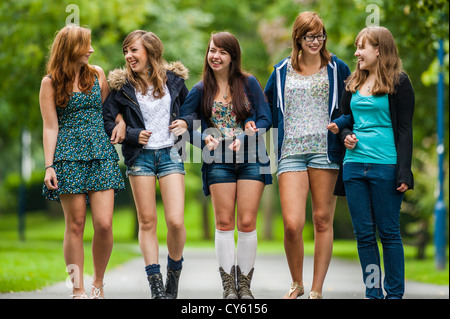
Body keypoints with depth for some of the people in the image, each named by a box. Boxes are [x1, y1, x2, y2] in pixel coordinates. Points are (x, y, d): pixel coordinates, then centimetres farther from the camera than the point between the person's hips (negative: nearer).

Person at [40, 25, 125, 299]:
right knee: (75, 225, -2)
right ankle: (78, 290, 5)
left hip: (101, 154, 3)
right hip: (69, 158, -2)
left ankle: (98, 283, 11)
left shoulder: (96, 74, 12)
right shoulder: (51, 83, 2)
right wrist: (49, 166, -6)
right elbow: (50, 128, 0)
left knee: (104, 224, -8)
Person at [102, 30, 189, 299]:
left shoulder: (174, 79, 4)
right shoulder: (122, 86, 0)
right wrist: (131, 134, -9)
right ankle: (156, 284, 3)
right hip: (140, 156, 0)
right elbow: (106, 119, 2)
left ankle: (174, 277, 13)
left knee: (176, 221, -9)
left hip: (170, 153, 0)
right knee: (147, 221, -1)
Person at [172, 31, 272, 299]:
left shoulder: (249, 83, 4)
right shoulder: (201, 90, 6)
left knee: (247, 223, -3)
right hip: (219, 160, 1)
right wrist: (205, 140, -12)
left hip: (250, 158, -1)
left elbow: (266, 118, 2)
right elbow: (184, 124, 5)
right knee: (224, 223, -1)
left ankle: (245, 283, 5)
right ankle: (228, 284, 4)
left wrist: (244, 139, -13)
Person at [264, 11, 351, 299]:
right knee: (292, 224, -10)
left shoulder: (337, 69, 9)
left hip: (325, 150, -1)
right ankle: (297, 283, 12)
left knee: (323, 221, 1)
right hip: (291, 153, 1)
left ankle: (317, 289, 10)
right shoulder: (282, 71, 14)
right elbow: (268, 109, 25)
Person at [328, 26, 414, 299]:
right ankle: (373, 293, 11)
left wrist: (403, 172, -11)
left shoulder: (398, 82, -2)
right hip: (354, 164, 5)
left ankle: (395, 293, 7)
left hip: (386, 166, -5)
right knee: (364, 233, 5)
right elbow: (344, 119, 25)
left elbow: (405, 130, -4)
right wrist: (346, 135, 1)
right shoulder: (354, 84, 14)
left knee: (388, 232, -1)